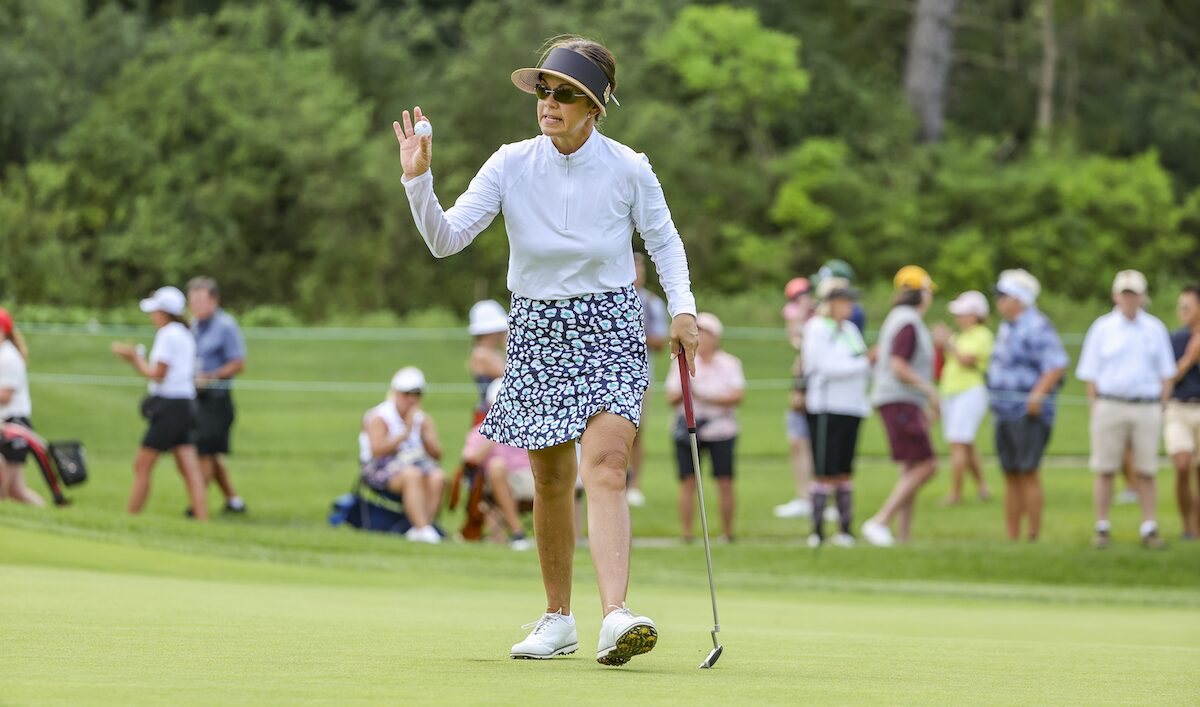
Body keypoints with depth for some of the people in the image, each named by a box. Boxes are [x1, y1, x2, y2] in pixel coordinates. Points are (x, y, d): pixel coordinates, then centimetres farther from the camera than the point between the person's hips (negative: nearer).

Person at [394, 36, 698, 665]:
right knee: (550, 481, 8)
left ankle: (615, 619, -31)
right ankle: (558, 618, 25)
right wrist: (418, 182, -27)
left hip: (610, 329, -2)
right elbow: (446, 240, -11)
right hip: (536, 330, 2)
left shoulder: (627, 170, -8)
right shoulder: (511, 166, -6)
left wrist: (682, 309, -2)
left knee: (605, 469, -20)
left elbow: (663, 240, 10)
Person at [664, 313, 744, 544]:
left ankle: (728, 531, 5)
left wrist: (706, 397, -17)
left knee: (725, 483, -4)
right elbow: (671, 399, 5)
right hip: (687, 428, 1)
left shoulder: (729, 363, 3)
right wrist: (683, 392, -17)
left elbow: (737, 396, -9)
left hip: (721, 430, -1)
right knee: (688, 481, -7)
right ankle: (687, 532, -2)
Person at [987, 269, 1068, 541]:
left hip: (1029, 413, -9)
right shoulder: (1007, 328, 17)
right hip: (1004, 414, 9)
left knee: (1028, 474, -10)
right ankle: (1011, 538, 11)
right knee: (1011, 476, 9)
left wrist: (1038, 394, -32)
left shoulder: (1036, 327, -12)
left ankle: (1034, 537, -9)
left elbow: (1057, 364, -21)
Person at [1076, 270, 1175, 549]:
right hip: (1110, 406, -1)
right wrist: (1095, 408, -4)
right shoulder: (1102, 328, 5)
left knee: (1146, 472, 0)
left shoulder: (1155, 329, 9)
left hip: (1146, 408, 1)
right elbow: (1090, 374, 4)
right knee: (1105, 471, -1)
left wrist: (1161, 407, 3)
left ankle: (1149, 529, 3)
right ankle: (1102, 529, 4)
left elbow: (1166, 373, 12)